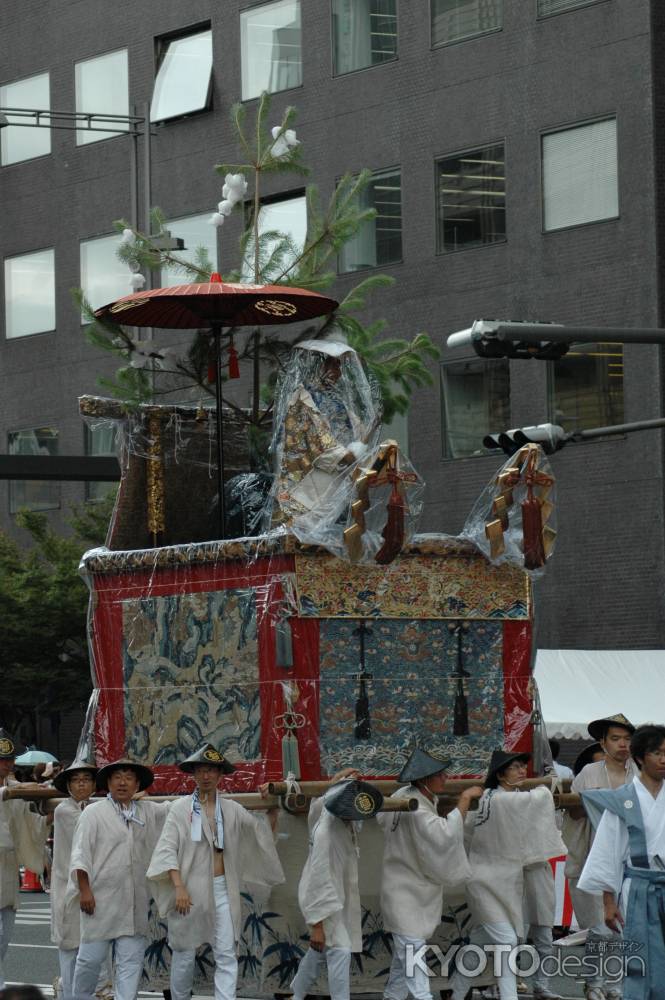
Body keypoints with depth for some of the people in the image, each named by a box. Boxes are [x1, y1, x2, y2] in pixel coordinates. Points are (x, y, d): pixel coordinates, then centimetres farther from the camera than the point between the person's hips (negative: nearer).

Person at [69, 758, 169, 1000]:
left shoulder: (148, 812, 14)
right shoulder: (93, 813, 0)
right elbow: (80, 854, -4)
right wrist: (84, 890, -11)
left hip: (135, 903, 4)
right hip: (100, 899, -4)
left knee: (131, 959, 0)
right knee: (91, 956, -1)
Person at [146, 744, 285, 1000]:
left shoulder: (231, 809, 8)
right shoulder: (181, 808, -2)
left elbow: (262, 828, 18)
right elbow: (167, 849, -7)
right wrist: (179, 887, -16)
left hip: (222, 889, 3)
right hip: (190, 890, -3)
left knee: (227, 955, -7)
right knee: (184, 954, 7)